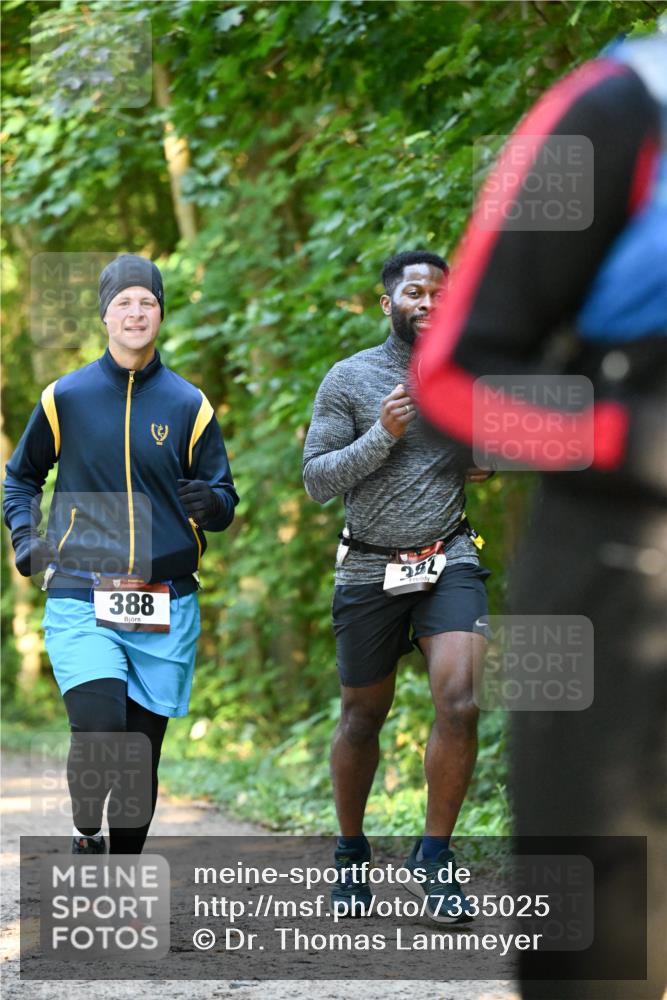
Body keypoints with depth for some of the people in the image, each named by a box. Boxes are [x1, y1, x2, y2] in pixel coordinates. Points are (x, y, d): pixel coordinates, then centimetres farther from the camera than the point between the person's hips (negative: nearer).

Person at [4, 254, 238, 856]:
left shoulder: (188, 405, 7)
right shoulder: (65, 398, 6)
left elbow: (225, 500, 9)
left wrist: (212, 502, -14)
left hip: (165, 608, 2)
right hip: (82, 602, -2)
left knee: (142, 752, 5)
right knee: (98, 730, -20)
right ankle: (87, 832, 8)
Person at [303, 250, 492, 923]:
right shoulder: (350, 379, -2)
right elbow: (315, 480, -6)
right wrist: (382, 436, -18)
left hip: (450, 563, 1)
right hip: (369, 567, -1)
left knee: (459, 701, -19)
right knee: (362, 718, 9)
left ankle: (433, 855, -8)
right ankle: (351, 853, 30)